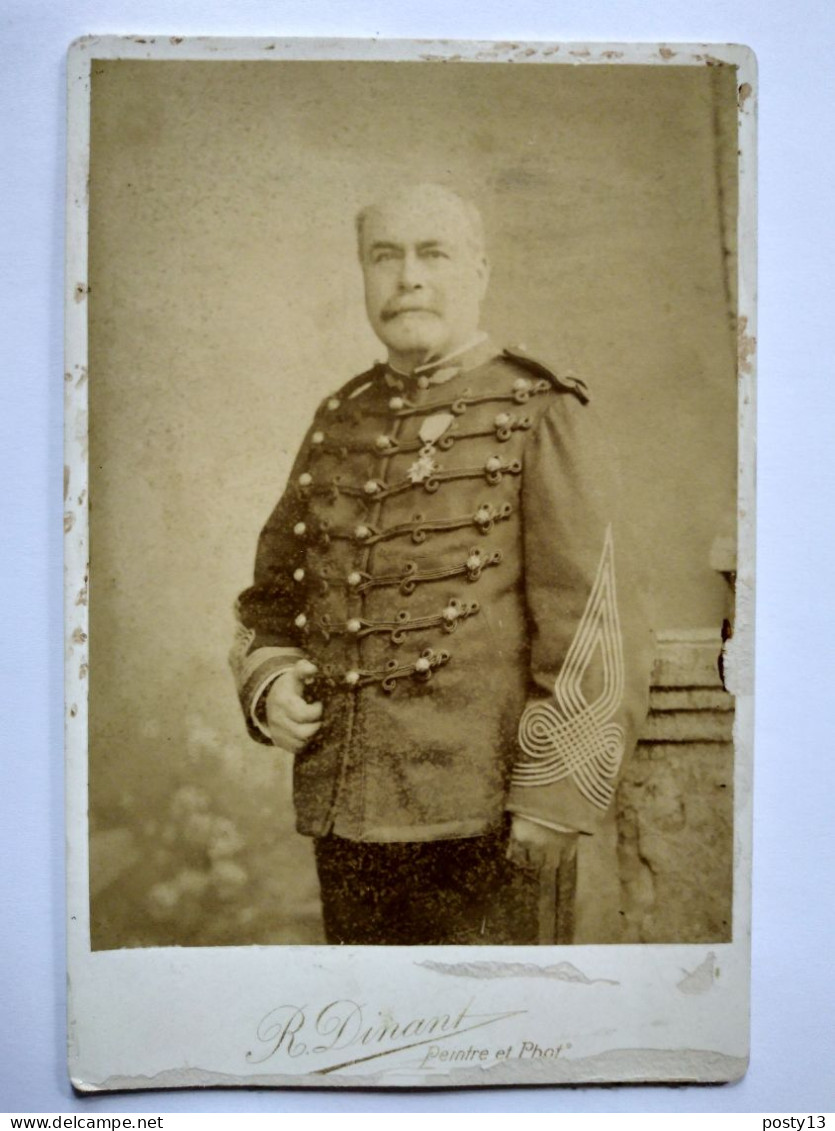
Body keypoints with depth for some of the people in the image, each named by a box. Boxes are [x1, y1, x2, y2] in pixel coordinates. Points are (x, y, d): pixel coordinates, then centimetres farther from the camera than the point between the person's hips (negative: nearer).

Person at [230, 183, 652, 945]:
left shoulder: (542, 416, -4)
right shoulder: (338, 421, 11)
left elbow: (596, 635, -9)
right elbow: (272, 591, 21)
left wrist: (550, 818, -12)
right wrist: (269, 687, 1)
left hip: (480, 826, -5)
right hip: (343, 817, 5)